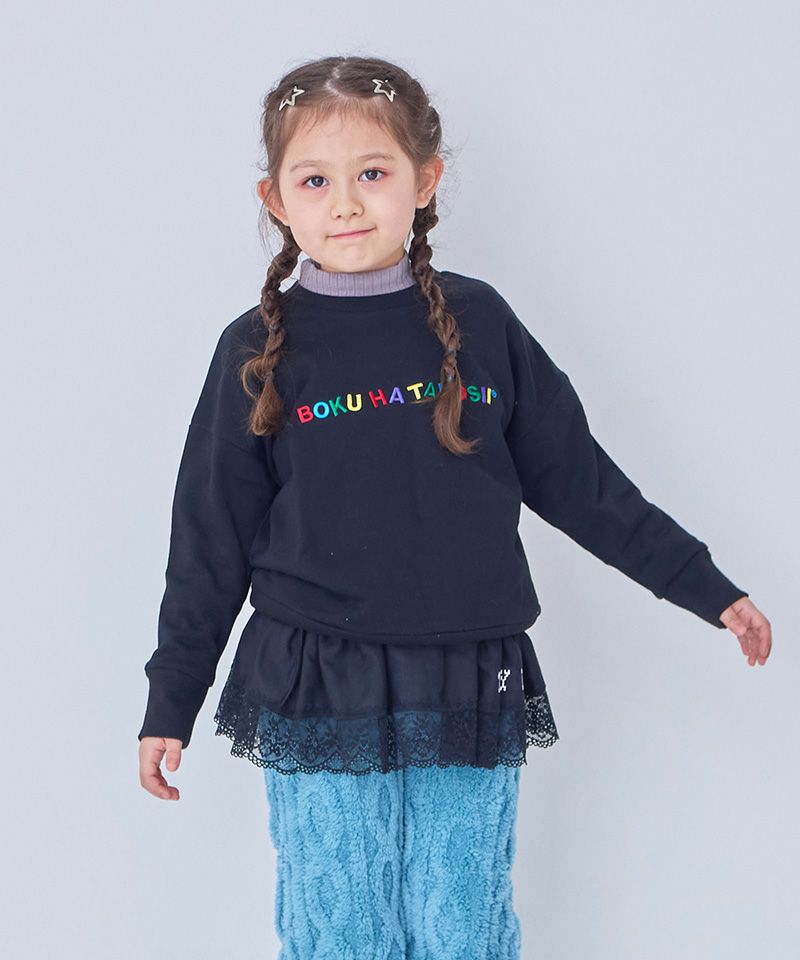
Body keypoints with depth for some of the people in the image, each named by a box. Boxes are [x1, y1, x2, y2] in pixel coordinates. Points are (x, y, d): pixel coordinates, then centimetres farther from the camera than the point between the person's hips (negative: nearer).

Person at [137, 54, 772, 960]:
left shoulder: (478, 322, 2)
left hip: (470, 700, 1)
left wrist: (705, 587, 11)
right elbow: (212, 540, 5)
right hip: (316, 705, -1)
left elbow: (577, 479, 10)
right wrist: (170, 700, 7)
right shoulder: (258, 350, 0)